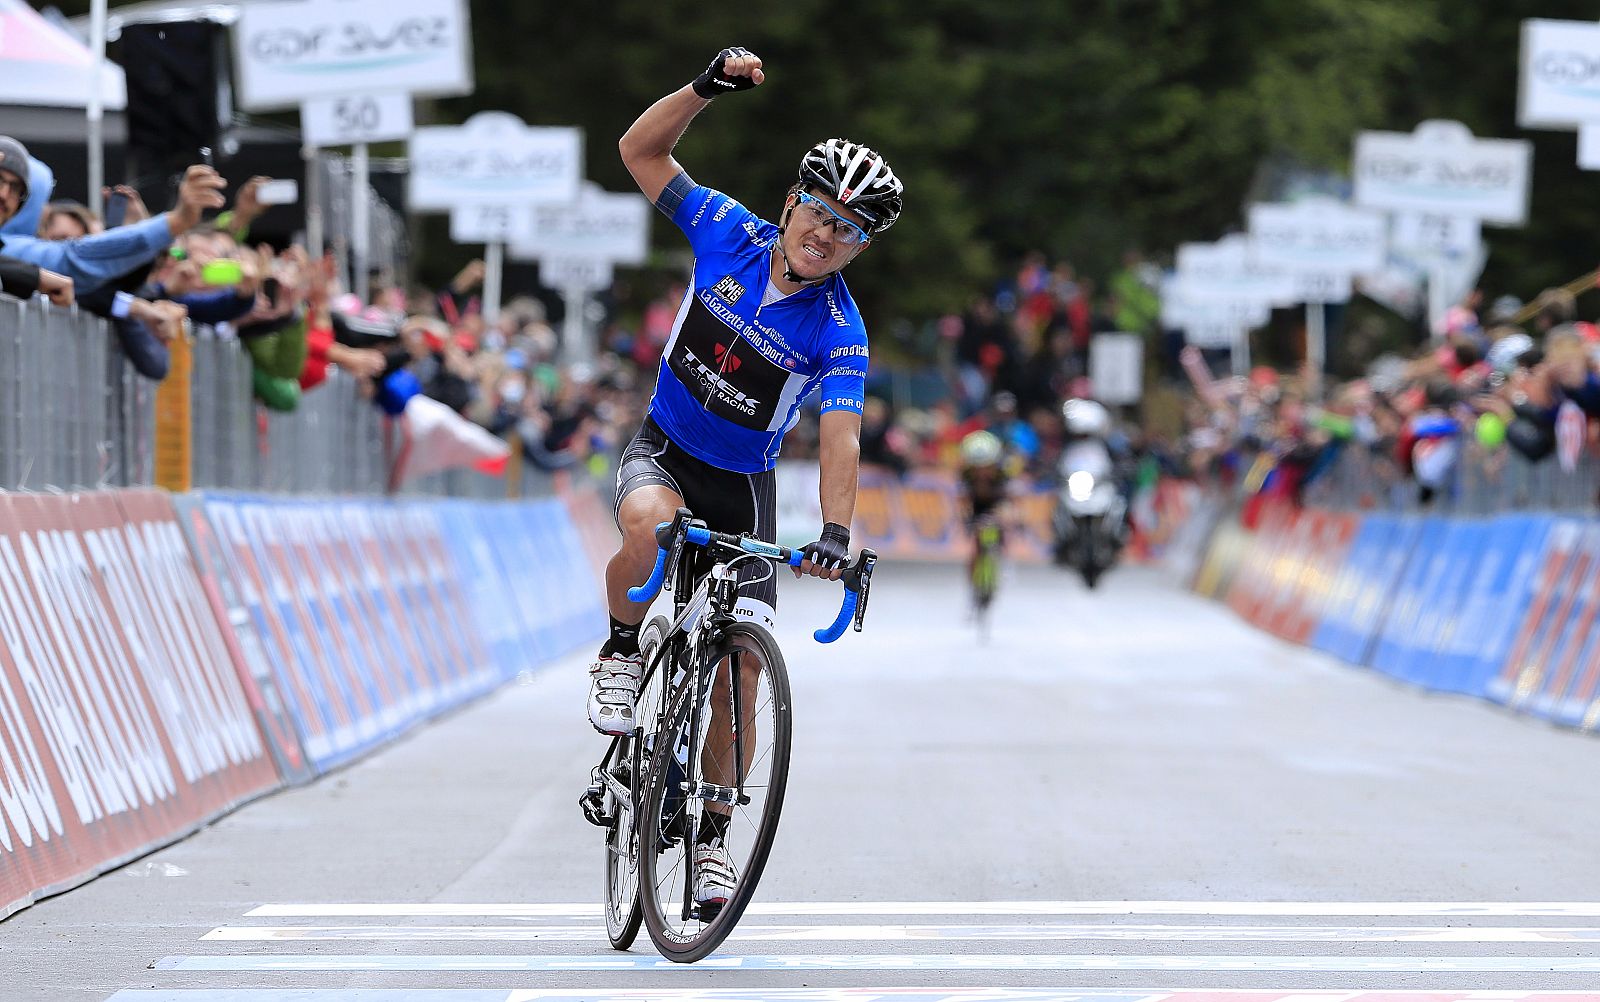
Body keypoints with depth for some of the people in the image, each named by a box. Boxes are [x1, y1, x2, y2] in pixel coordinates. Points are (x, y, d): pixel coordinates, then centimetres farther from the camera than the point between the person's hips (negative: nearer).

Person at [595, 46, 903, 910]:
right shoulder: (731, 234, -11)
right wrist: (706, 88, -23)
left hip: (743, 487, 0)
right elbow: (639, 150, -8)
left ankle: (712, 835, 10)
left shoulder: (839, 333, -17)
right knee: (651, 525, -38)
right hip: (661, 452, 0)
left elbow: (841, 436, -29)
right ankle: (621, 653, -9)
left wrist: (834, 531, -44)